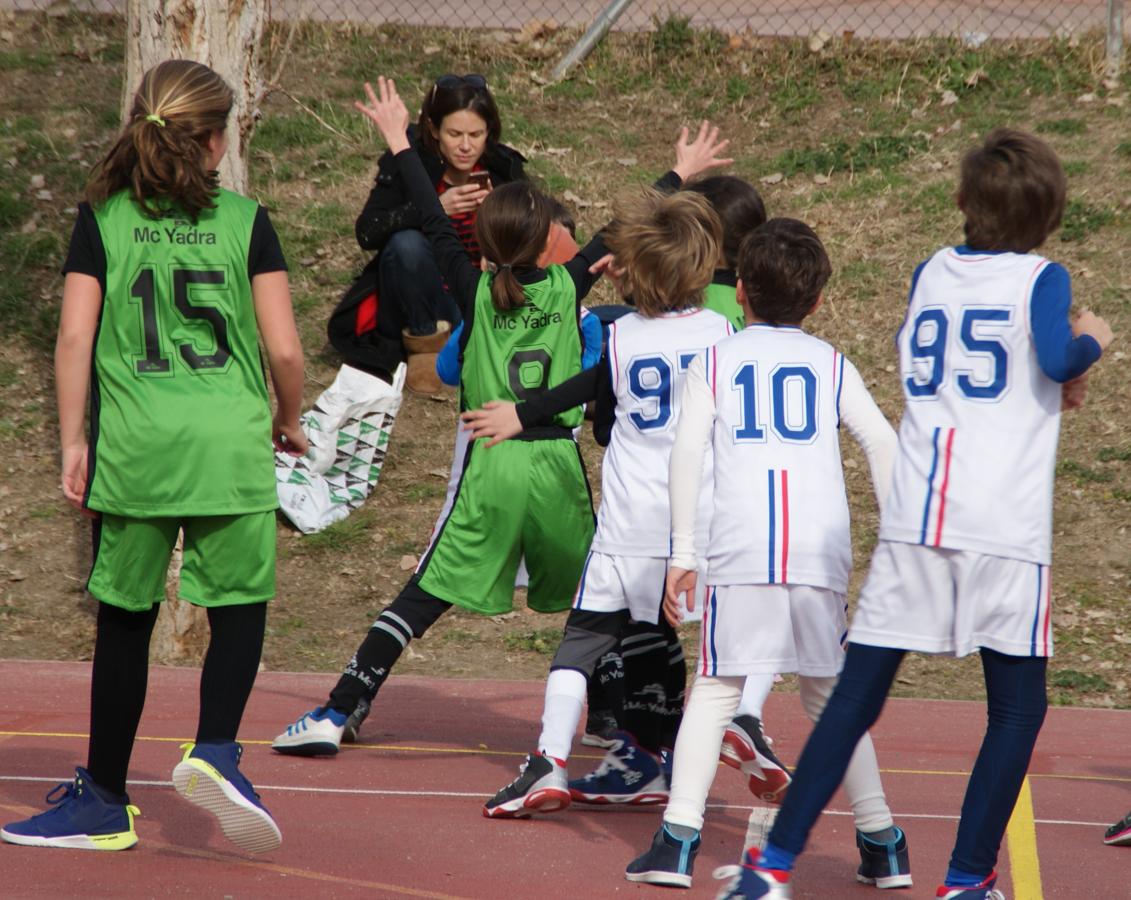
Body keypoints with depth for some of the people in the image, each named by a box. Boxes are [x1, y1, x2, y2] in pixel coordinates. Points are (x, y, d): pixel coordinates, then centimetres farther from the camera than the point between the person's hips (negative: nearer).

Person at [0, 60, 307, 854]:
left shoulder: (102, 219, 4)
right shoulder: (245, 221, 2)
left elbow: (75, 338, 0)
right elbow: (285, 349, 1)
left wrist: (73, 441, 7)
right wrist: (290, 422, 19)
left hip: (134, 448, 1)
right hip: (230, 443, -1)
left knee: (125, 620, 8)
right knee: (239, 606, 10)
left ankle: (104, 799, 14)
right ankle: (216, 750, -14)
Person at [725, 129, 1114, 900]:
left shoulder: (930, 273, 15)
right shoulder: (1041, 279, 0)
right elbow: (1058, 360, -18)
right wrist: (1092, 343, 3)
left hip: (914, 517, 4)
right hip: (1005, 525, -4)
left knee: (857, 694, 6)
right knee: (1018, 707, 8)